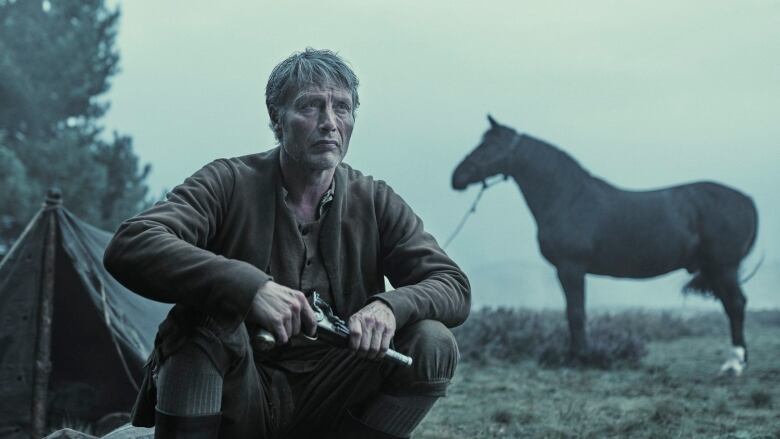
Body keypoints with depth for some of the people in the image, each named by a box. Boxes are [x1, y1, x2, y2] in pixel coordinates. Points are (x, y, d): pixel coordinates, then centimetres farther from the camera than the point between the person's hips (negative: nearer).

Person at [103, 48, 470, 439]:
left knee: (434, 343, -18)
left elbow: (453, 286, -2)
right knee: (212, 314, -32)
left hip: (327, 403, 3)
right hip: (240, 398, -3)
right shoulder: (230, 184, -8)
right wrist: (250, 286, -37)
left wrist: (390, 305, -26)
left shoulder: (375, 203, 3)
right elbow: (129, 247, -23)